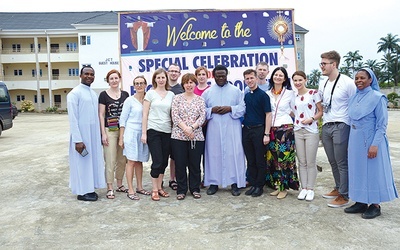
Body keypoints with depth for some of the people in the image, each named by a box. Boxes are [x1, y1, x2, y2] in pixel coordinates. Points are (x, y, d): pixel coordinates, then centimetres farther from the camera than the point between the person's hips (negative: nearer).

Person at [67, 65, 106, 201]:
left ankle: (89, 188, 25)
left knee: (93, 160, 13)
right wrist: (77, 140, -19)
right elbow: (73, 119, -15)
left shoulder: (93, 93, 12)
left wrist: (99, 134, 9)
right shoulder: (74, 93, -11)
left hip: (94, 134, 7)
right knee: (82, 162, 3)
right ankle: (82, 192, 16)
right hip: (81, 134, -7)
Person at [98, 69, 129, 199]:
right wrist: (103, 133, -8)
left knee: (122, 159, 9)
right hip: (110, 131, -4)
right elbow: (101, 114, -2)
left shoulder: (125, 94, 9)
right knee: (110, 160, -4)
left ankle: (119, 184, 23)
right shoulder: (104, 95, -1)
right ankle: (110, 188, 6)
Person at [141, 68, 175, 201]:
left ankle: (160, 187, 22)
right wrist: (144, 133, -5)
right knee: (157, 161, -5)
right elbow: (145, 114, 0)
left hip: (167, 131, 3)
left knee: (164, 161, 8)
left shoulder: (171, 95, 10)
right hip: (153, 130, -3)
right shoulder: (150, 93, 2)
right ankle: (155, 190, 9)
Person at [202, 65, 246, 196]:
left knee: (233, 154, -3)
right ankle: (213, 182, 12)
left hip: (232, 128, -1)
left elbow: (243, 108, 3)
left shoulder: (236, 91, 8)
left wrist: (230, 109, -12)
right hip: (214, 129, 1)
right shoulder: (207, 92, 11)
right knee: (214, 154, 1)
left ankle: (234, 183, 6)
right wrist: (212, 110, -10)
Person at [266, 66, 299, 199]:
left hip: (285, 128, -3)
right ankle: (277, 185, 17)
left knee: (284, 158, -3)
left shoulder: (290, 93, 3)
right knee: (273, 158, 5)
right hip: (271, 129, 3)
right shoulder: (267, 93, 11)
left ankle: (284, 187, 8)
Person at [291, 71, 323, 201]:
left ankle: (310, 189, 14)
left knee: (311, 162, 2)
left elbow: (321, 111, -3)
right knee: (301, 162, 9)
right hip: (298, 132, 4)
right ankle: (303, 188, 18)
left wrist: (312, 119, -16)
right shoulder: (293, 96, 10)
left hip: (311, 131, -4)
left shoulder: (313, 93, -3)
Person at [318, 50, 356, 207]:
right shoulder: (323, 85, 11)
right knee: (332, 162, 17)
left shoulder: (347, 83, -10)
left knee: (342, 163, -1)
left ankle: (344, 196, 10)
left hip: (341, 127, -7)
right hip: (326, 127, 7)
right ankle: (338, 188, 33)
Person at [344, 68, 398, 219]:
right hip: (355, 142, 6)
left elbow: (382, 124, -12)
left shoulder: (378, 98, -9)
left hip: (370, 141, -6)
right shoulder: (354, 98, 9)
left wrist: (375, 144, -19)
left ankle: (375, 206, 16)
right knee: (357, 171, 11)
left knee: (373, 171, 3)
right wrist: (351, 142, 11)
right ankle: (361, 202, 23)